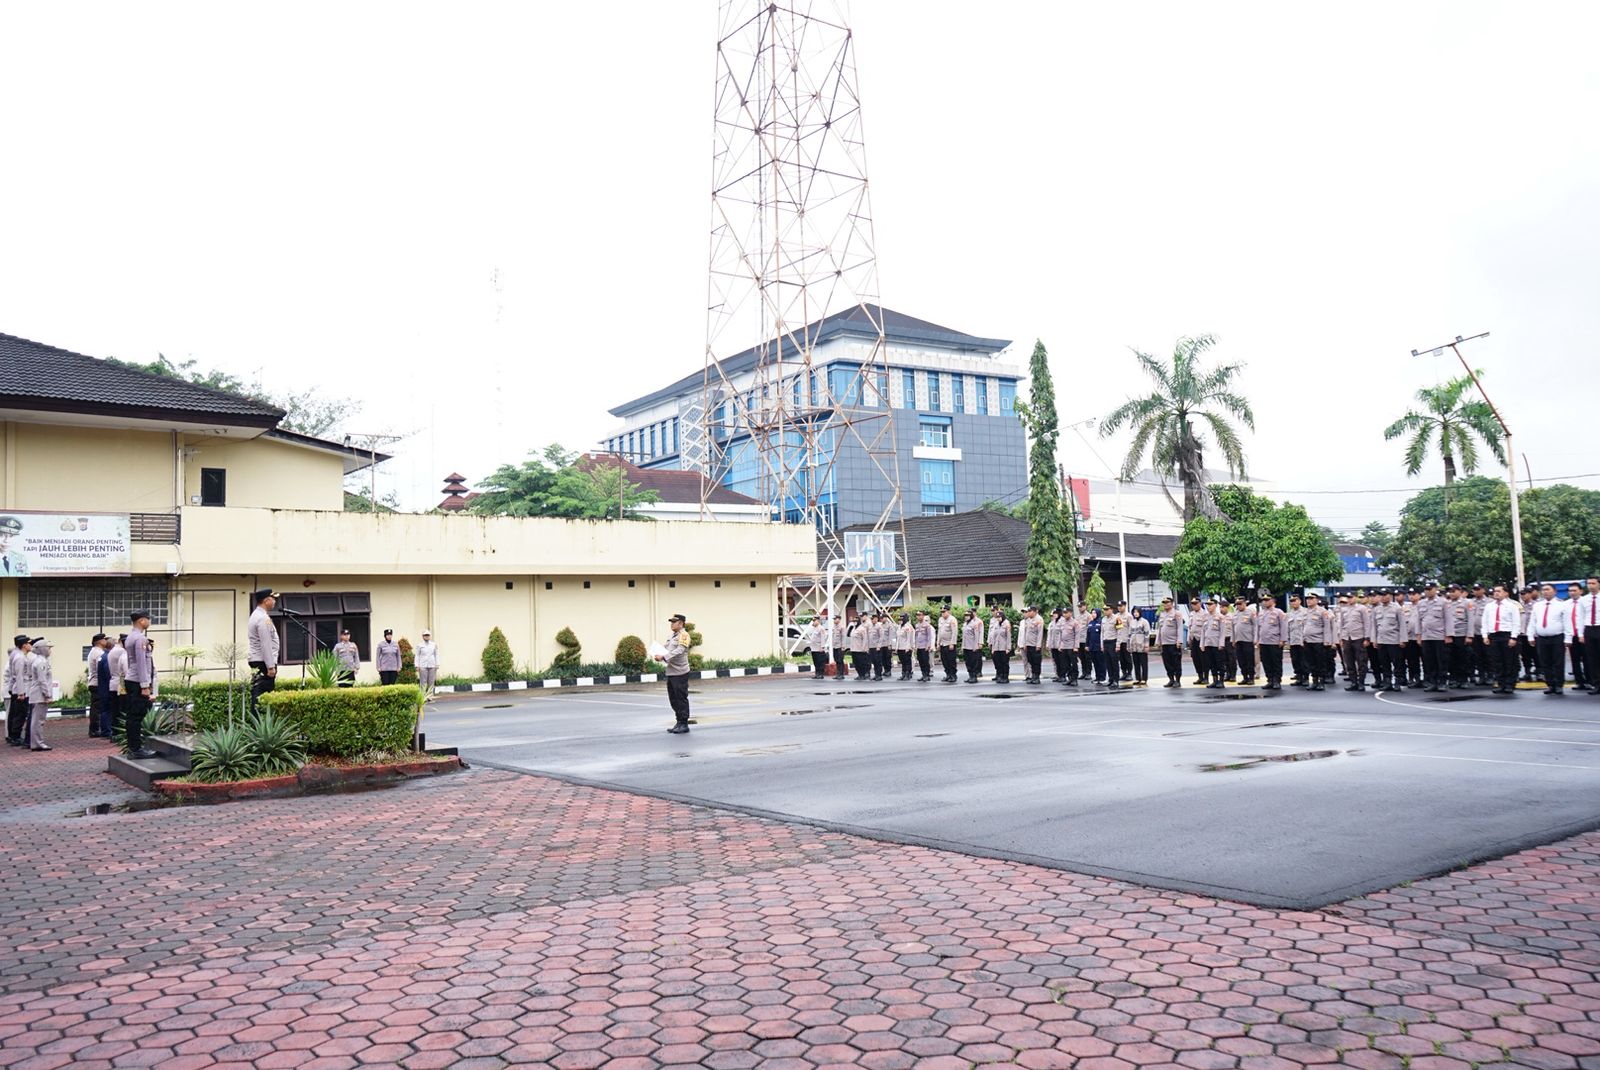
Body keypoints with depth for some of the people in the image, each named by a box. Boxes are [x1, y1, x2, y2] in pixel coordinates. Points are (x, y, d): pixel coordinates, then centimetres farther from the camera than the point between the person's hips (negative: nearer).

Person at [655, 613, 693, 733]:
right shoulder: (671, 636, 17)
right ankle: (678, 722, 20)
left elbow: (679, 651, -20)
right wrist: (658, 655, -5)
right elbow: (664, 648, 17)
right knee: (673, 699, 12)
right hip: (670, 672, 8)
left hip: (680, 672, -8)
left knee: (681, 698, -3)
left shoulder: (684, 635, -9)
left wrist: (663, 657, -25)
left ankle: (684, 724, 3)